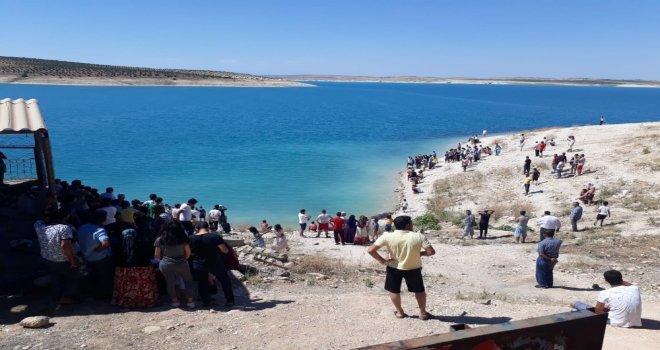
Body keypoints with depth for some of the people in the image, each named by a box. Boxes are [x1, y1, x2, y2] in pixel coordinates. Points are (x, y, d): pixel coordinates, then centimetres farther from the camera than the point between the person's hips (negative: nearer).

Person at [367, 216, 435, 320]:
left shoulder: (387, 236, -18)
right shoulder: (418, 236, -19)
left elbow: (371, 250, -21)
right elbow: (431, 252, -18)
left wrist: (382, 261, -9)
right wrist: (420, 253, 0)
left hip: (394, 268, 0)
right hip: (413, 268, 0)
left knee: (394, 290, 22)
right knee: (419, 290, 22)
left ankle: (399, 312, 33)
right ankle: (423, 313, 32)